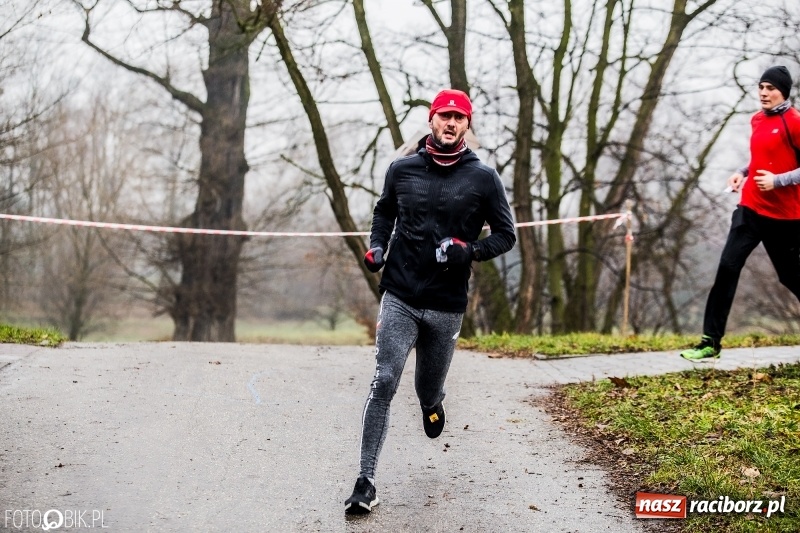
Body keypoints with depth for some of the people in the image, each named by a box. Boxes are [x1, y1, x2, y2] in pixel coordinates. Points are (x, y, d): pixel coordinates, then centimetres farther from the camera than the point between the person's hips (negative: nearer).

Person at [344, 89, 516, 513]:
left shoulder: (483, 178, -1)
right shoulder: (402, 170, 3)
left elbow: (505, 235, 4)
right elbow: (384, 211, 21)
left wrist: (470, 252, -15)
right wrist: (376, 247, 2)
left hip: (447, 307, 0)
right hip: (399, 299, 0)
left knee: (428, 392, 15)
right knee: (383, 384, -12)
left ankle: (432, 404, 55)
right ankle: (366, 481, -9)